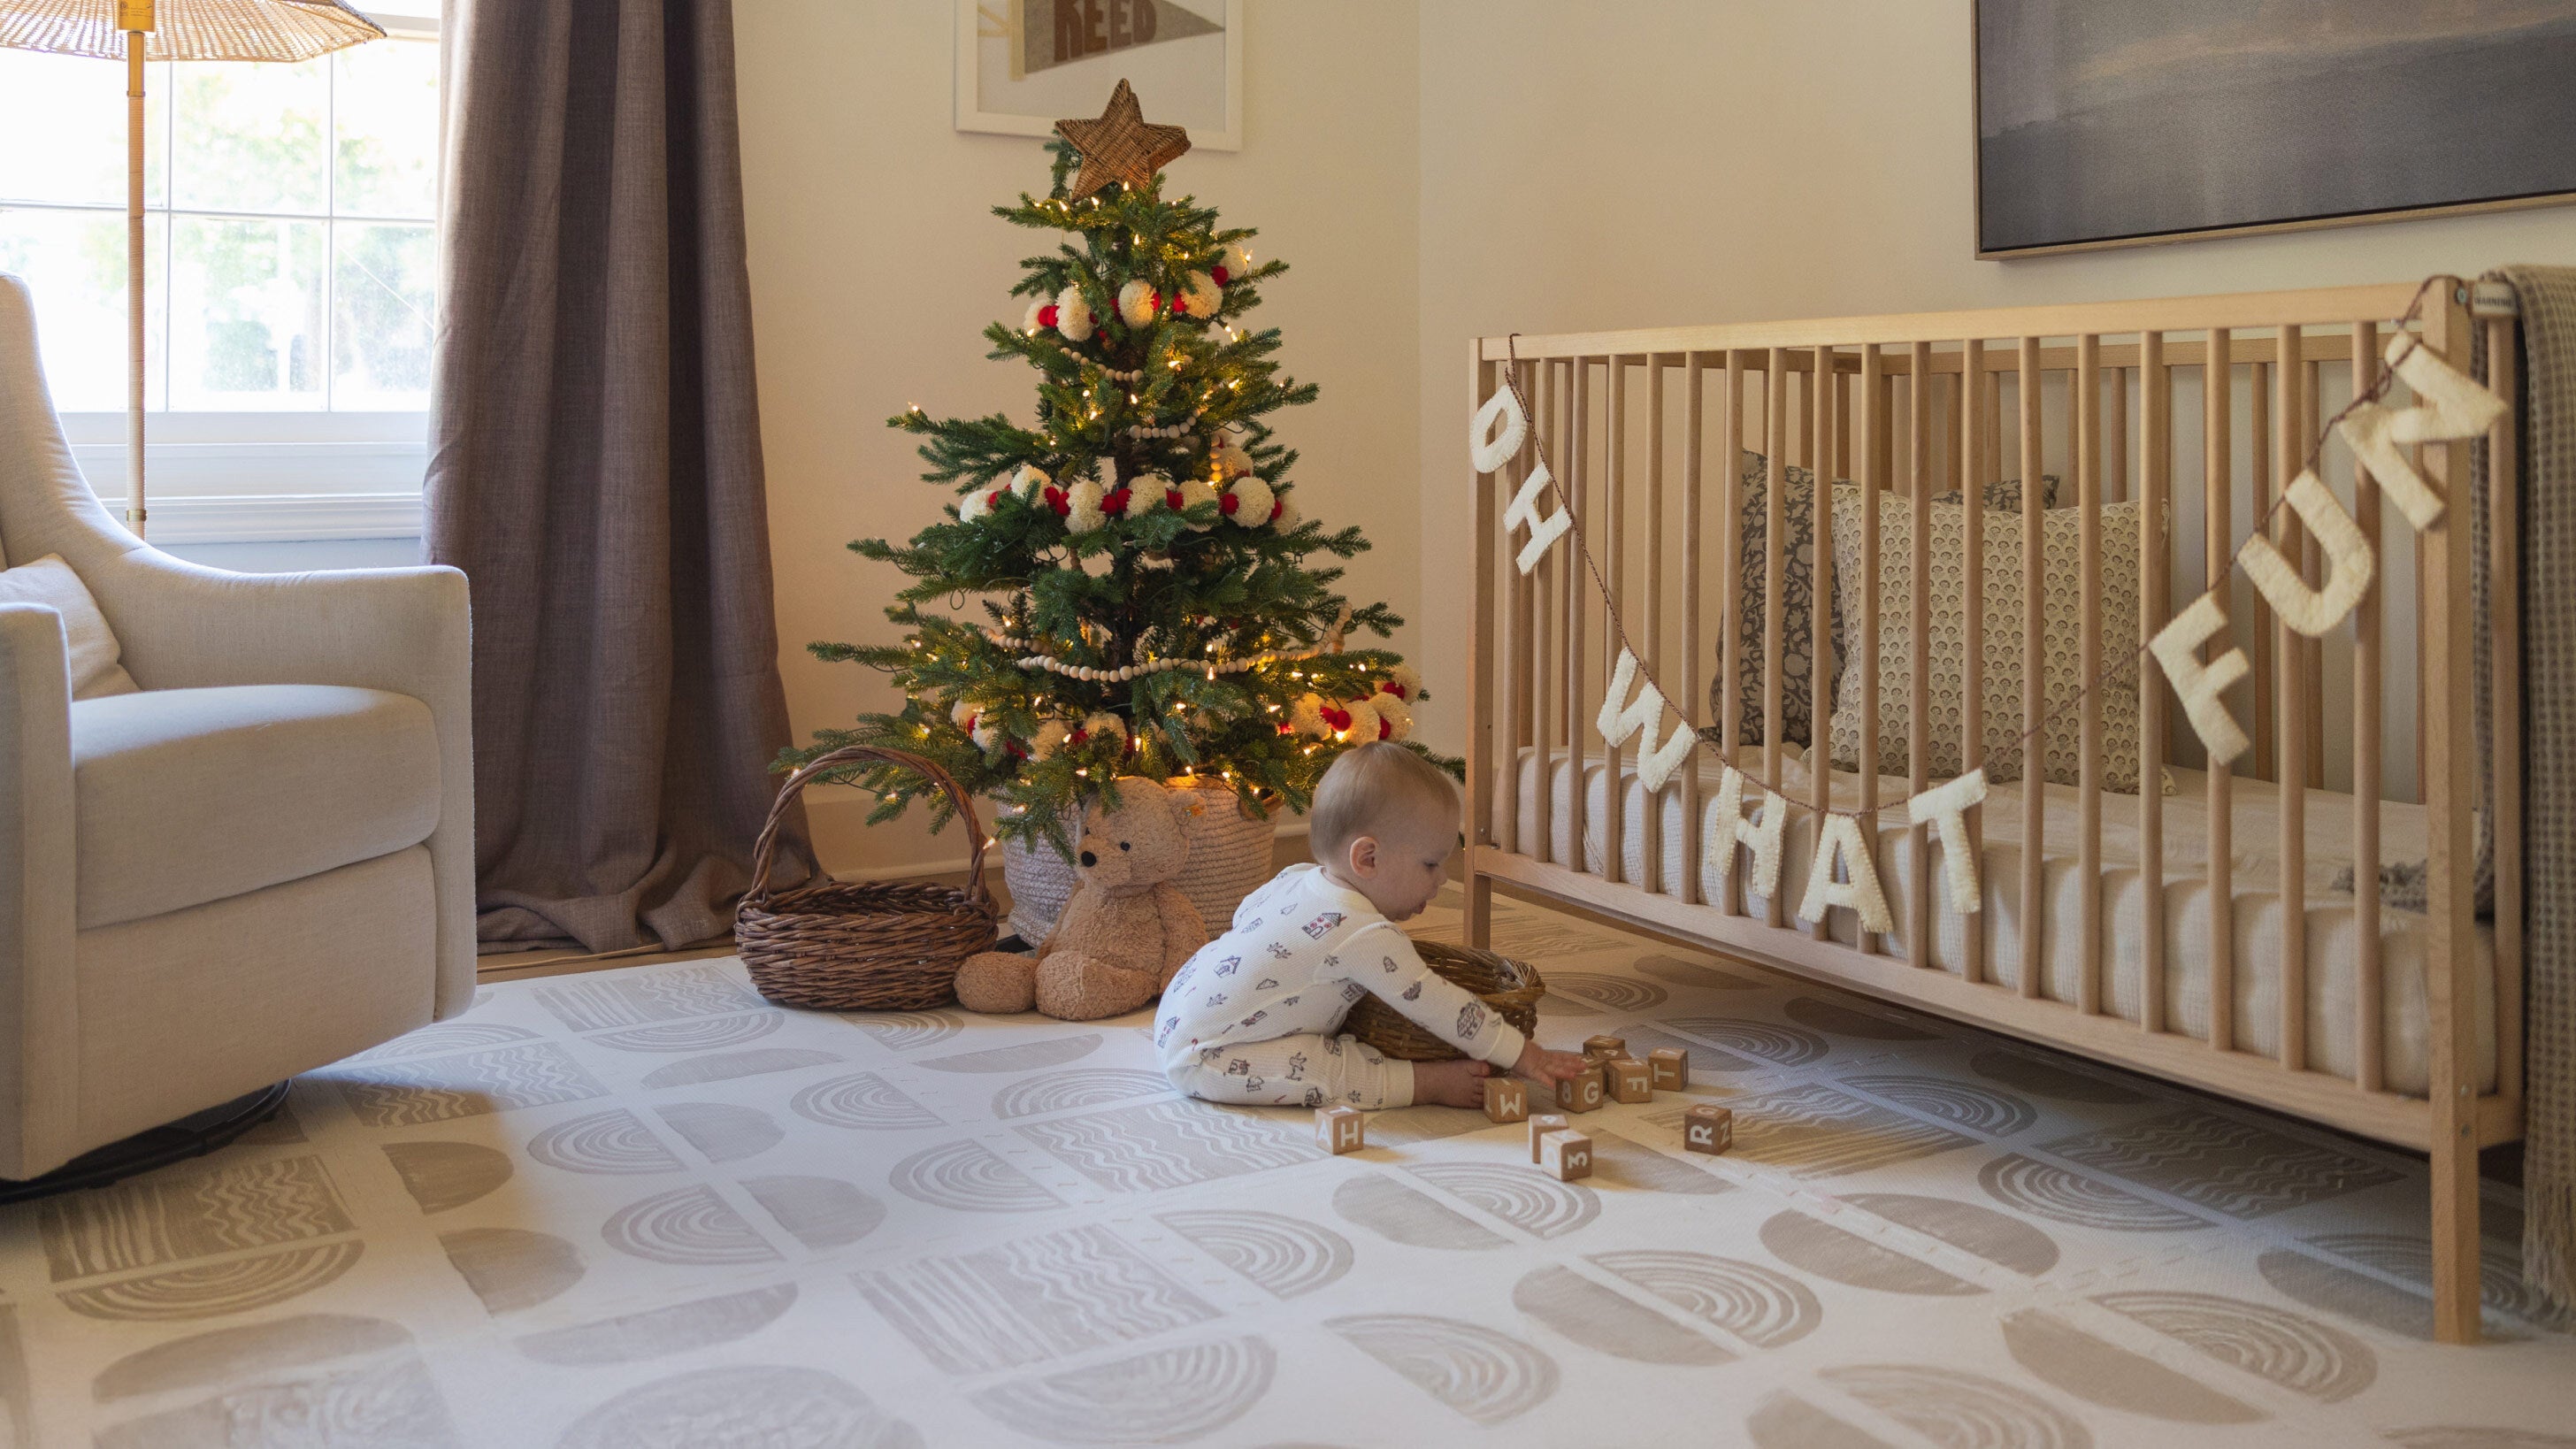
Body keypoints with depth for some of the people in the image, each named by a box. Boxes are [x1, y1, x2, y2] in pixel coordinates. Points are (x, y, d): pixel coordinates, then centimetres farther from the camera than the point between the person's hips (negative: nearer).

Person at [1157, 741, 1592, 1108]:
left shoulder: (1297, 879, 3)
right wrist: (1527, 1057, -15)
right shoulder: (1364, 935, -24)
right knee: (1339, 1067, -23)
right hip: (1202, 1055, -10)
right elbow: (1435, 1005, -22)